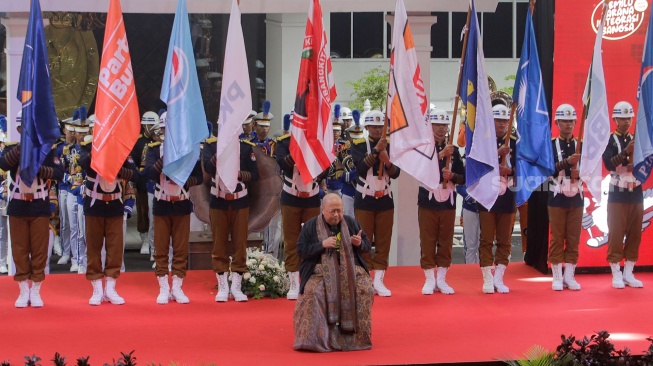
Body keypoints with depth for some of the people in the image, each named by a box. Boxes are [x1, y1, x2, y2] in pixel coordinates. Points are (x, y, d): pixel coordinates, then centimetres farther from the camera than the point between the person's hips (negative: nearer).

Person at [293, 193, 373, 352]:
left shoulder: (351, 223, 12)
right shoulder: (311, 226, 5)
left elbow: (367, 246, 15)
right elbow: (301, 250, 0)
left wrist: (360, 243, -9)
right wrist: (322, 245, -13)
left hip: (350, 269, 2)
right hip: (321, 270, -2)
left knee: (365, 290, -26)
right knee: (314, 291, -33)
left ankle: (358, 337, -13)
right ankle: (316, 338, -25)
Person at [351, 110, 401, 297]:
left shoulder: (390, 145, 5)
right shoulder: (358, 145, -3)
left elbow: (396, 173, 0)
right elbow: (361, 167, -19)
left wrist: (388, 162, -20)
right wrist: (376, 151, -27)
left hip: (385, 199, 3)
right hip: (364, 199, -3)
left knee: (383, 241, 3)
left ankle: (379, 281, 7)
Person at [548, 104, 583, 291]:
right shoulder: (551, 145, -1)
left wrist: (580, 172, -16)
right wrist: (567, 162, -26)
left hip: (576, 198, 3)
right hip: (557, 198, -3)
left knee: (574, 239, 4)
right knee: (557, 239, 0)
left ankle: (569, 276, 11)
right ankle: (557, 277, 5)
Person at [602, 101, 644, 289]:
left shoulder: (637, 139, 11)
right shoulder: (609, 140, -3)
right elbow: (609, 164, -16)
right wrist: (626, 151, -28)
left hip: (636, 193, 5)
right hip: (618, 194, -4)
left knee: (634, 235, 6)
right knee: (616, 234, -4)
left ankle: (629, 273, 13)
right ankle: (616, 274, 3)